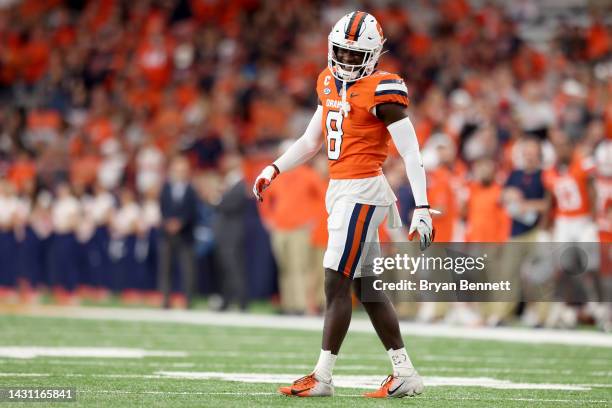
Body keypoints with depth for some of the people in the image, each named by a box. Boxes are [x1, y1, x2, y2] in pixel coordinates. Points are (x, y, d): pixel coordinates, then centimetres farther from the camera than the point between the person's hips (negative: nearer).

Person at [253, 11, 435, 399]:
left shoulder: (382, 91, -12)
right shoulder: (330, 83, 13)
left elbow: (411, 153, -15)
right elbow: (312, 140, 25)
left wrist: (422, 207, -20)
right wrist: (274, 170, 17)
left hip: (362, 192, -9)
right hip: (340, 190, 9)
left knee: (337, 283, -8)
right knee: (367, 288, 10)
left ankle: (322, 377, -3)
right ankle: (405, 374, 15)